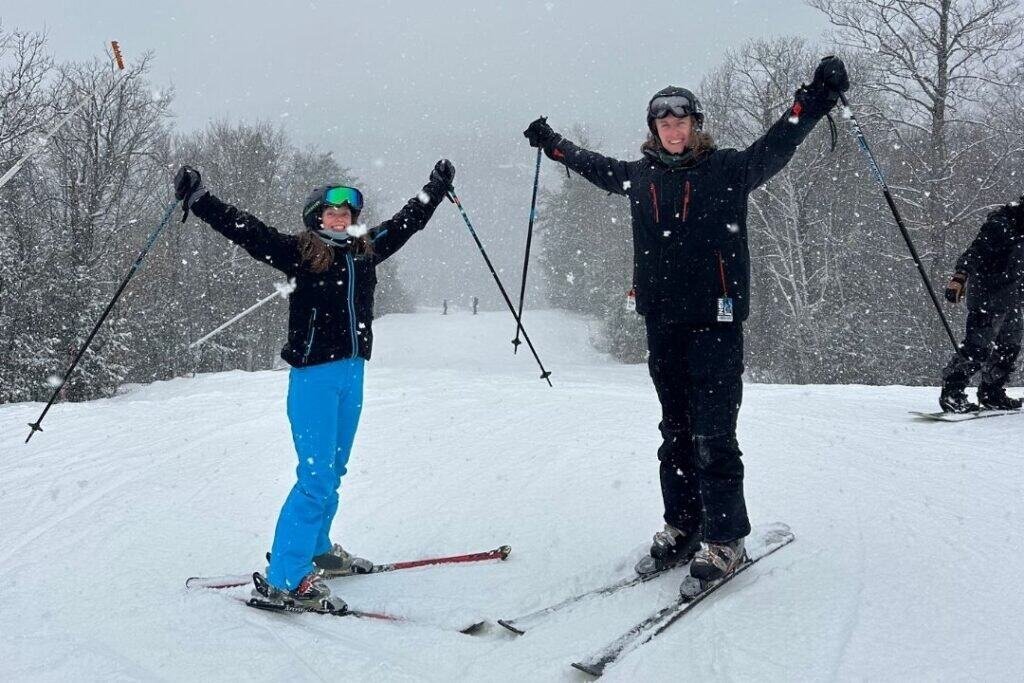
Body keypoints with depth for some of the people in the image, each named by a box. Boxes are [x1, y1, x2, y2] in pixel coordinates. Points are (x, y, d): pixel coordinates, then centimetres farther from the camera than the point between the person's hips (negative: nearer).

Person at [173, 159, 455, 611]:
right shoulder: (299, 253, -5)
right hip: (313, 374, -7)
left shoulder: (364, 252, 12)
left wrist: (436, 190, 35)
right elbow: (246, 231, -13)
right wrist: (198, 200, -22)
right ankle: (284, 580, -7)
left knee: (333, 471, 18)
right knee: (316, 478, -11)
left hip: (351, 371, 7)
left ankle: (316, 547, 36)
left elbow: (404, 223, 26)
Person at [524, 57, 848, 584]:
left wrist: (817, 96, -16)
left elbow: (779, 142, -3)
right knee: (676, 430, 11)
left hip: (715, 320, -4)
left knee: (712, 434, -7)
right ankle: (681, 528, 20)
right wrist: (552, 143, 40)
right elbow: (593, 166, 30)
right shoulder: (640, 176, 13)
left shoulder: (729, 169, 2)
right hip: (662, 322, 5)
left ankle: (724, 539, 1)